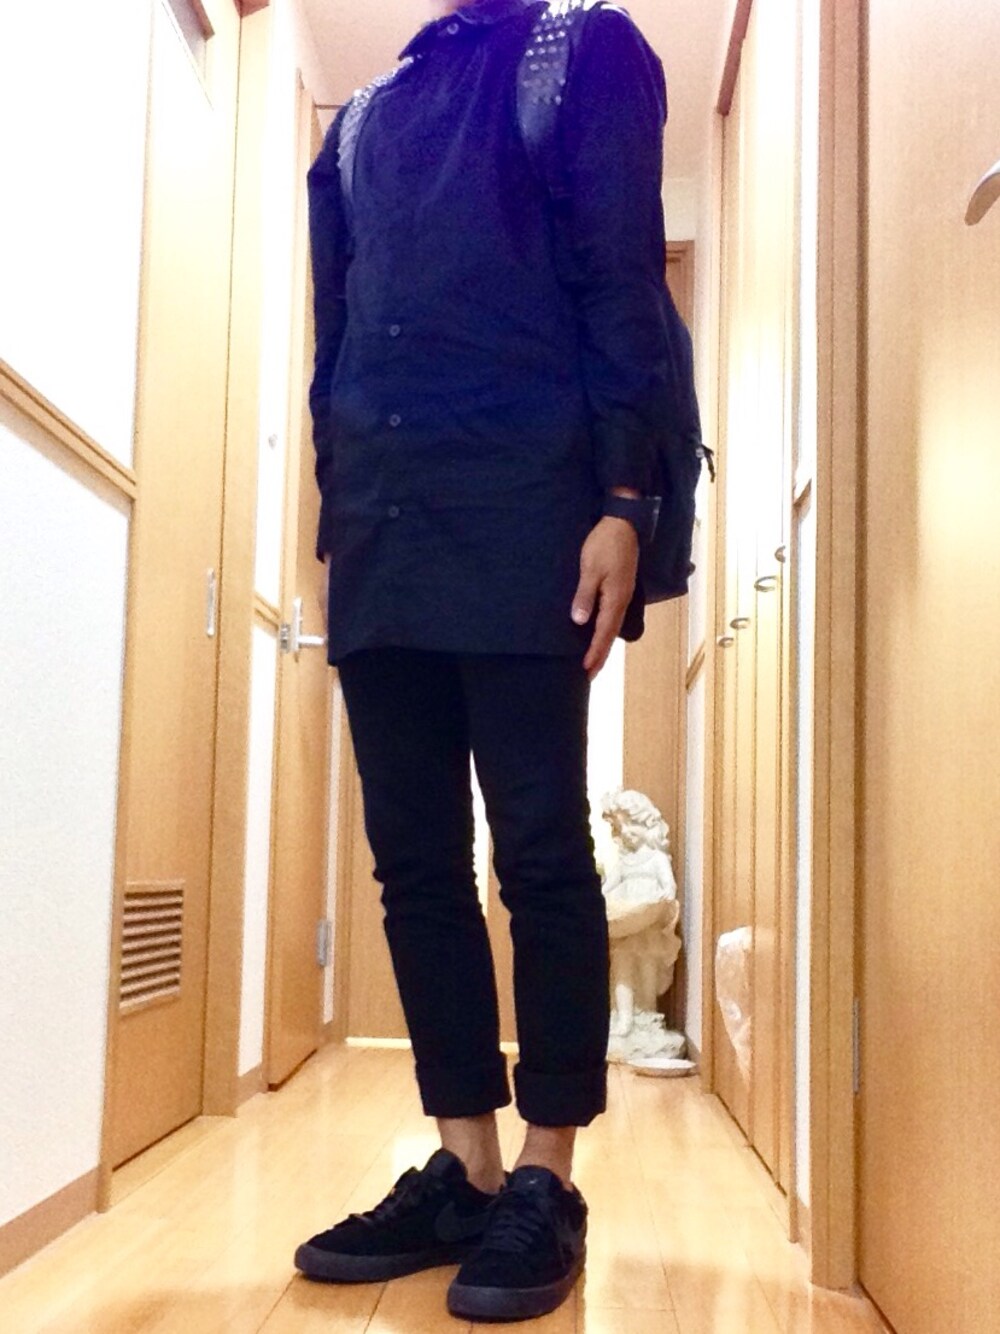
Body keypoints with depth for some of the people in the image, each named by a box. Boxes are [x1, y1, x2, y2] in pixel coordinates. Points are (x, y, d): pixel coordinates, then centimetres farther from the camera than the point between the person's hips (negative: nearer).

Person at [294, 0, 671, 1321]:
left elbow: (623, 285, -1)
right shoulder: (360, 120, 26)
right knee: (415, 860, 3)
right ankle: (465, 1168, 13)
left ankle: (548, 1184, 5)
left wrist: (621, 503, -12)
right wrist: (338, 515, 13)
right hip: (381, 531, 5)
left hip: (524, 514, -5)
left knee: (540, 854, -5)